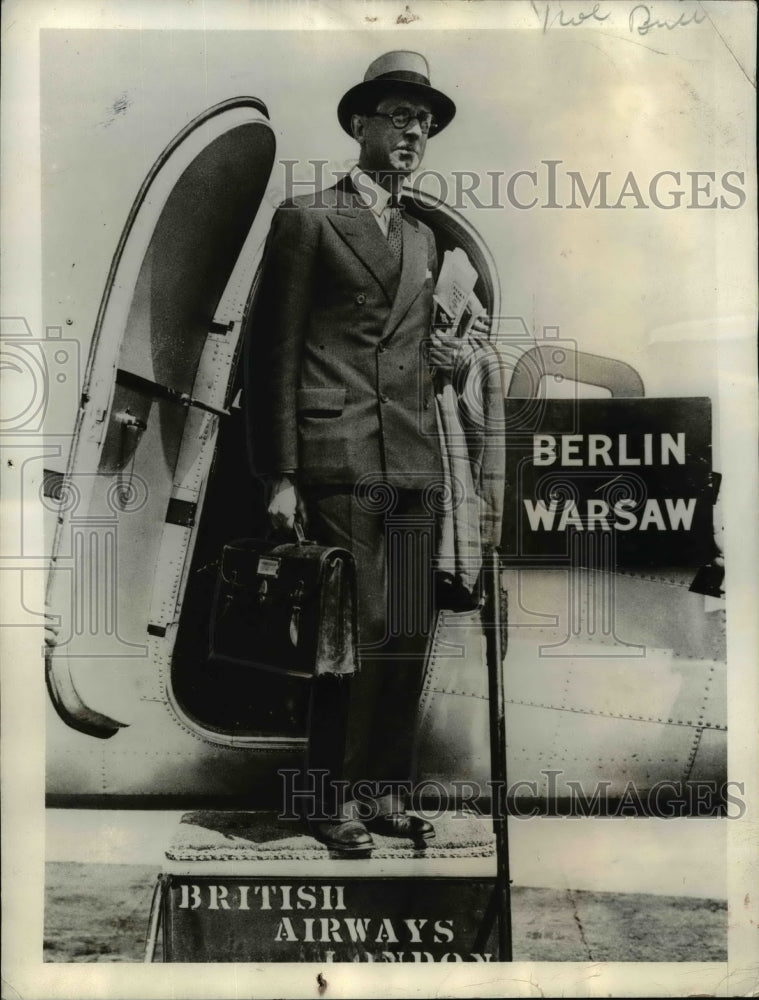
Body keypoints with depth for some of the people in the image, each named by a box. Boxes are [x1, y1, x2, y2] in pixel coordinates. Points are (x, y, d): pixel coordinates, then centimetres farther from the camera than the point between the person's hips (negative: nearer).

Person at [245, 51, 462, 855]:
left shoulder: (422, 238, 22)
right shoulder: (306, 219, 4)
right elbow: (272, 354, -2)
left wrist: (437, 354, 6)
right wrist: (280, 477, -8)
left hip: (415, 461, 6)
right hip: (340, 459, -6)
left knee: (409, 636, 5)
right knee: (355, 631, -6)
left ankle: (386, 792, 18)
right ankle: (334, 798, 10)